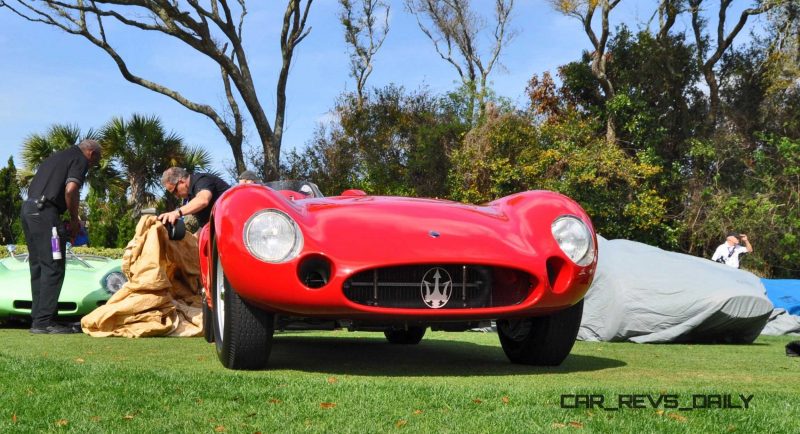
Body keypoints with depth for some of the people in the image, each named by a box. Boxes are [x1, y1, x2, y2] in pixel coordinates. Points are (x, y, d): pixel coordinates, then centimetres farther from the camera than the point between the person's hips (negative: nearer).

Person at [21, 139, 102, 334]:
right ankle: (44, 322, -11)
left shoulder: (56, 157, 27)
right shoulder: (80, 160, 0)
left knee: (38, 267, 11)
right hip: (44, 211, -9)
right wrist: (74, 220, -3)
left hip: (27, 208, 9)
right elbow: (70, 190, -16)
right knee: (53, 268, -8)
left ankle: (38, 319, 13)